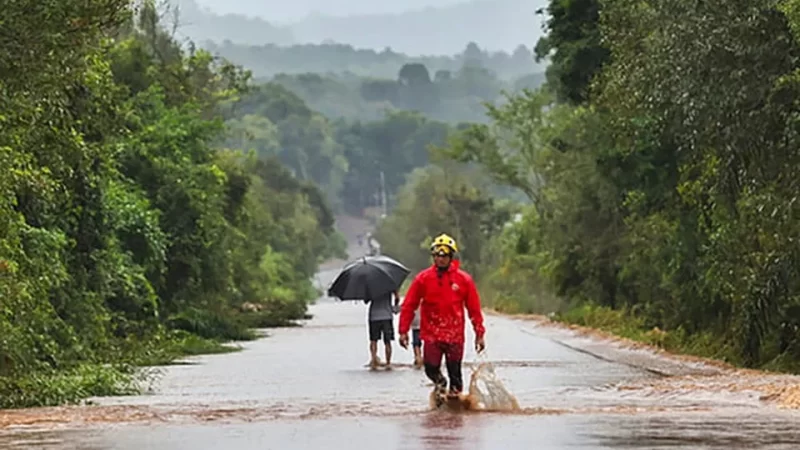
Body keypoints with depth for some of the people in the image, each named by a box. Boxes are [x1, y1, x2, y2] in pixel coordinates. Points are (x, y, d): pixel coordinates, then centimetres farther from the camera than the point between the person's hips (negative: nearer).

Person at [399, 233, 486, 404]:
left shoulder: (464, 279, 0)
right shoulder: (423, 279, 0)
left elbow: (474, 309, 5)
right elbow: (408, 306, 3)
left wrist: (479, 334, 3)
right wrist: (403, 331, -1)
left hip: (455, 334, 0)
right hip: (431, 334, 0)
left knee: (455, 374, 3)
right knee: (431, 367, -9)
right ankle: (440, 383, 22)